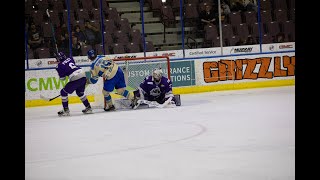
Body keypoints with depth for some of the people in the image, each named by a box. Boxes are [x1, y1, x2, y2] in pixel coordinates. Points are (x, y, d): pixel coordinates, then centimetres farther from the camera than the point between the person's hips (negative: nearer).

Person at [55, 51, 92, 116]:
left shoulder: (60, 66, 1)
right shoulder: (70, 59, 16)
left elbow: (62, 78, 8)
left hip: (75, 79, -7)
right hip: (83, 76, 7)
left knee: (63, 92, 10)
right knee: (80, 92, 29)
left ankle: (66, 110, 9)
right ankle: (88, 108, 30)